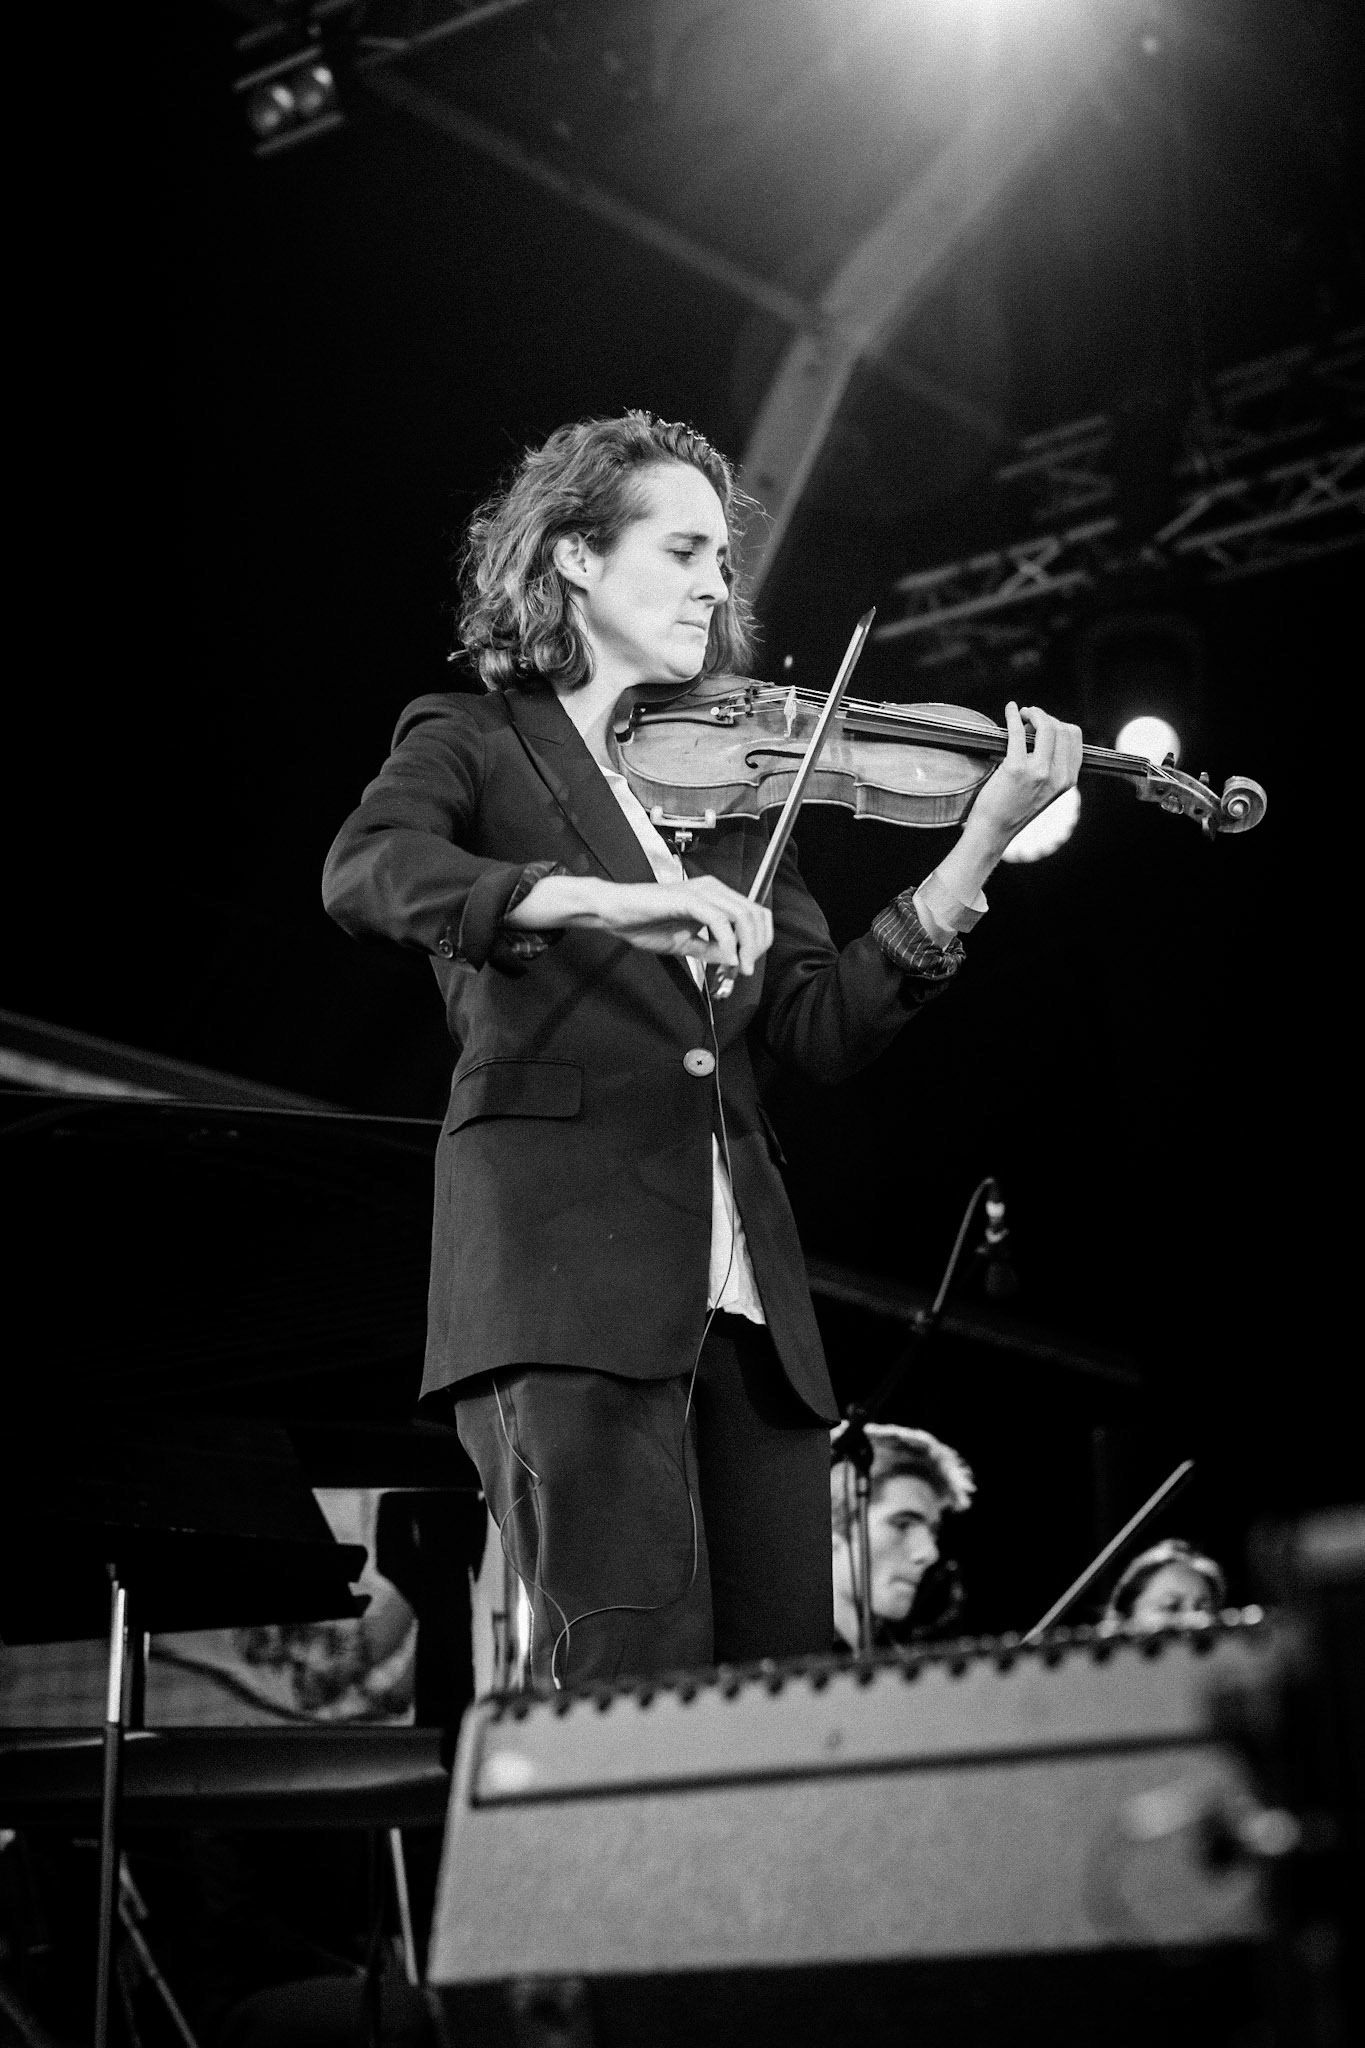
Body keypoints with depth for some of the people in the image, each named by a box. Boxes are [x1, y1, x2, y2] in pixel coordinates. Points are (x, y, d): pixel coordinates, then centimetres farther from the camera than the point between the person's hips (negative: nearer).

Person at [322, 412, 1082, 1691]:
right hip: (567, 1269, -5)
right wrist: (609, 903, -26)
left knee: (784, 1673, -2)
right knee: (636, 1664, -18)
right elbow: (366, 873, -14)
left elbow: (826, 1031, 13)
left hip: (744, 1292, 5)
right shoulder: (475, 743, 10)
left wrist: (980, 847, 3)